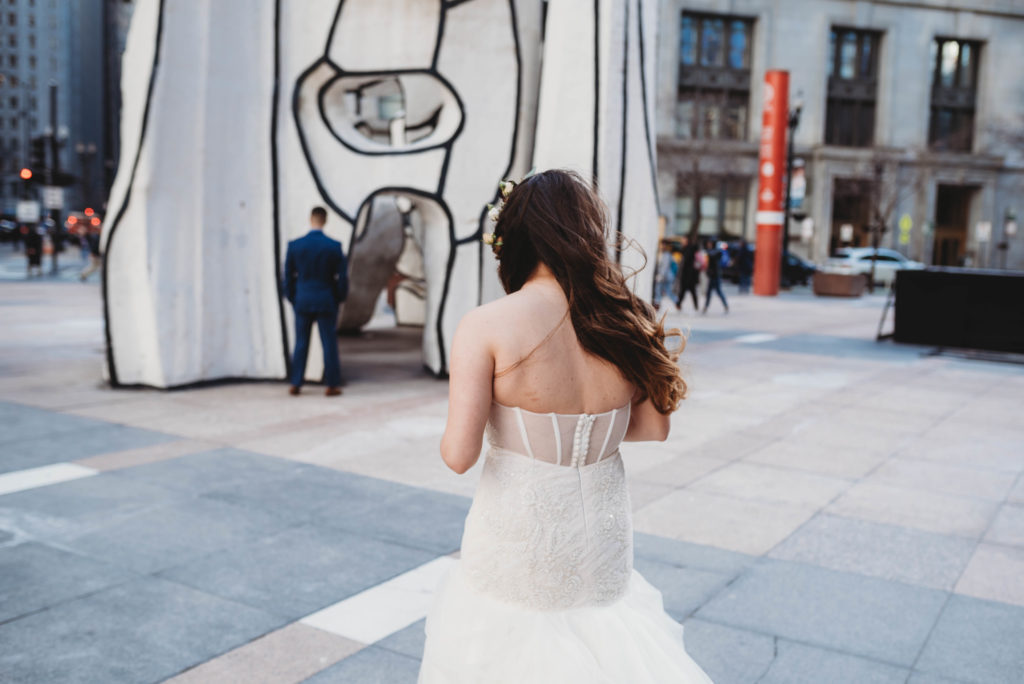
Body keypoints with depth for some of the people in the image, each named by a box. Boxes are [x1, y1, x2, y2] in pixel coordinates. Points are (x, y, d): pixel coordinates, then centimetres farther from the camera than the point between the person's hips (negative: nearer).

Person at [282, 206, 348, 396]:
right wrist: (340, 298, 8)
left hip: (302, 301, 2)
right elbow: (342, 276, -6)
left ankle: (295, 385, 12)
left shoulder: (294, 245, -4)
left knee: (300, 344, 10)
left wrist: (292, 299, 13)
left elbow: (288, 275, 1)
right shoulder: (334, 246, -8)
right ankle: (332, 385, 7)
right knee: (329, 344, 5)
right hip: (327, 302, -2)